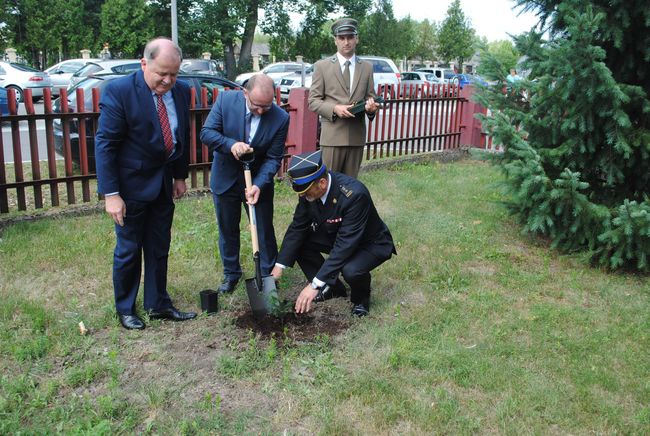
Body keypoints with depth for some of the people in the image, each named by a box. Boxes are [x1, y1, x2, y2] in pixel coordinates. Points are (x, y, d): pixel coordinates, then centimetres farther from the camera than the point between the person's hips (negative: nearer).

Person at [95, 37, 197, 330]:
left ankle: (158, 305, 28)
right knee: (128, 250, 8)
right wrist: (111, 194, -20)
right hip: (131, 185, -5)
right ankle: (125, 309, 26)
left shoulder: (181, 91, -1)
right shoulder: (119, 91, -18)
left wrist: (180, 176, 12)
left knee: (159, 248, 14)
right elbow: (105, 144, -18)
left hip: (163, 183, 5)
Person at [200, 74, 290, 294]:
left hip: (259, 179, -1)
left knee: (264, 230, 8)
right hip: (225, 177, 1)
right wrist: (230, 144, -34)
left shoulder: (280, 118, -19)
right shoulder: (226, 100, -18)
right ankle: (231, 273, 32)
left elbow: (273, 158, -16)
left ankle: (268, 273, 26)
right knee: (227, 229, 14)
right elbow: (206, 133, -15)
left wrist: (258, 185, -30)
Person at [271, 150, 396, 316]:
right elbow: (297, 227, -8)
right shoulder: (309, 189, -18)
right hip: (336, 236, 7)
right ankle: (333, 288, 9)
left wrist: (315, 285, -39)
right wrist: (279, 266, -16)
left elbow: (345, 245, -38)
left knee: (351, 270, -35)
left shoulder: (354, 194, -37)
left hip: (371, 243, -6)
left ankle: (361, 297, 2)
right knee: (298, 243, -11)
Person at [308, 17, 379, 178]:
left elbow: (370, 96, 15)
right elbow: (313, 101, 1)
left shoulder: (367, 67, 12)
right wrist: (334, 109, -16)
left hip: (357, 135, 3)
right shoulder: (322, 66, 3)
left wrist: (370, 106, -9)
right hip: (332, 135, -3)